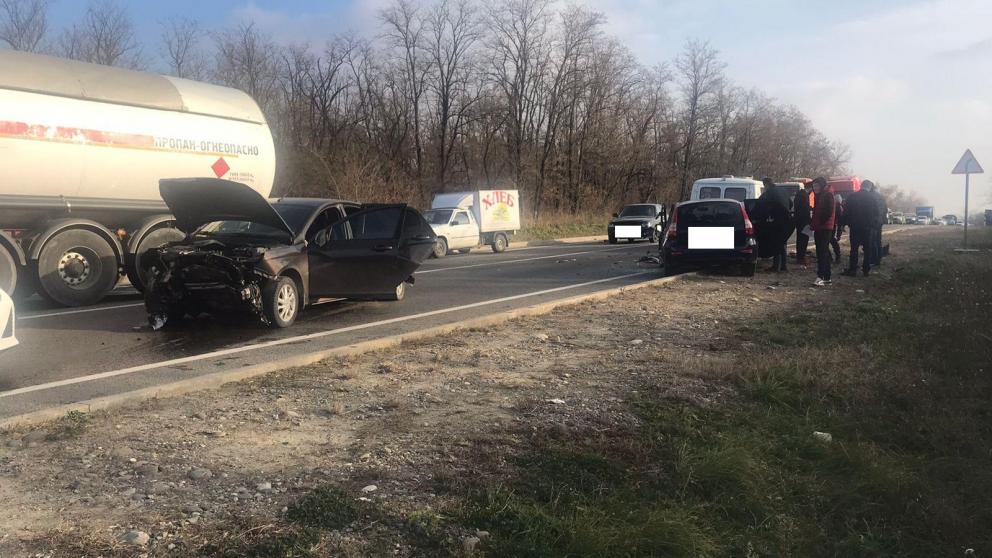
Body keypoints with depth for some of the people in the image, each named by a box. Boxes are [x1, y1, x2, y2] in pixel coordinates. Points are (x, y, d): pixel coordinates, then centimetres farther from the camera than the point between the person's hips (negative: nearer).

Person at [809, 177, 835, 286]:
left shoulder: (828, 195, -7)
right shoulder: (817, 196, 20)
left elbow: (829, 212, -15)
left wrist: (818, 223, -15)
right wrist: (812, 223, 9)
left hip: (825, 227, -9)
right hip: (818, 228, 9)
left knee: (822, 252, -15)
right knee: (824, 252, 11)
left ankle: (820, 277, -21)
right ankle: (827, 278, 15)